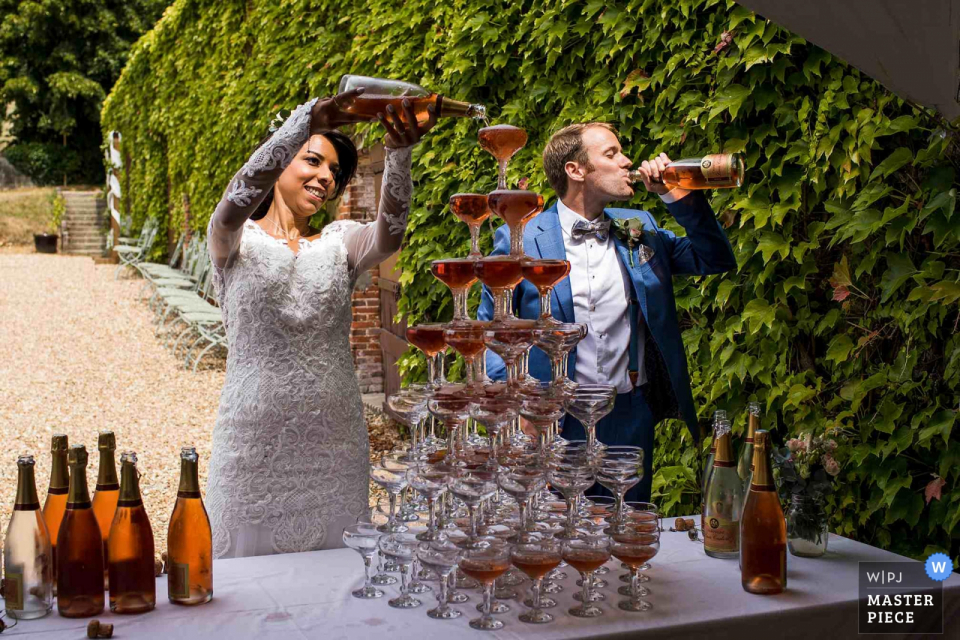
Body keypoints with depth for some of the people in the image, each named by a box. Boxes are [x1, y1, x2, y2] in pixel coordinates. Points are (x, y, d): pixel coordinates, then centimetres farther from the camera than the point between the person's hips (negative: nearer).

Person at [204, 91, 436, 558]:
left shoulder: (339, 242, 7)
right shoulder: (236, 241, 1)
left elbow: (387, 237, -15)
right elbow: (239, 197, -22)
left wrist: (399, 151, -32)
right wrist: (308, 119, -34)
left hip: (334, 443, 3)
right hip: (256, 442, -2)